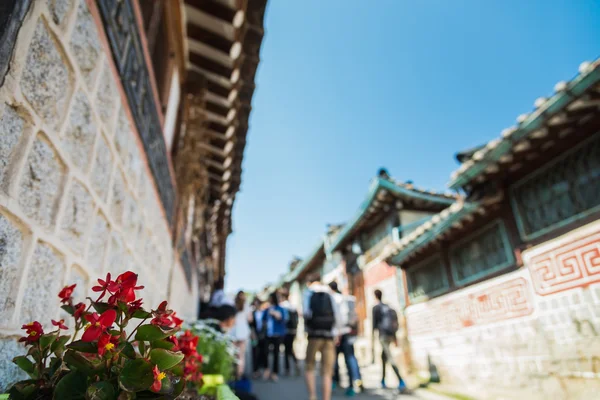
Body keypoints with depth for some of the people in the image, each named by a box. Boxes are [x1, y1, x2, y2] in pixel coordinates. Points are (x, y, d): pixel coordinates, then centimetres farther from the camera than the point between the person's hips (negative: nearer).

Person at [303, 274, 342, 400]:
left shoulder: (308, 294, 6)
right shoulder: (329, 295, 13)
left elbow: (306, 312, -11)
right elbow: (337, 315, 1)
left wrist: (307, 325, 6)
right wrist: (336, 333, 6)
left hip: (315, 334, -2)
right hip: (330, 335, 2)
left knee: (309, 368, 14)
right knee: (327, 372, 6)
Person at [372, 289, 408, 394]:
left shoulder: (376, 308, -3)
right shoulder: (388, 307, 18)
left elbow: (374, 323, -8)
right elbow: (394, 323, 17)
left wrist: (373, 336, -3)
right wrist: (395, 338, 20)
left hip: (383, 335, -8)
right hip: (391, 334, 8)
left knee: (390, 358, -14)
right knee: (383, 356, 20)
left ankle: (401, 382, -25)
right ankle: (383, 380, 26)